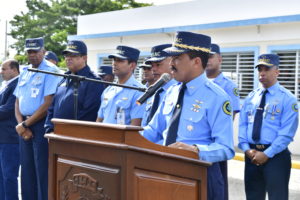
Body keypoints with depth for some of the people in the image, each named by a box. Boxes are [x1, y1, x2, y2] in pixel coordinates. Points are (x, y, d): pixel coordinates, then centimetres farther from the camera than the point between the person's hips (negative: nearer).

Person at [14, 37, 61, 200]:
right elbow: (17, 102, 15)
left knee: (43, 172, -4)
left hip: (42, 124, -7)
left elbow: (48, 104, -16)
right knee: (27, 170, 11)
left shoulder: (51, 71, -8)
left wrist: (25, 124, -11)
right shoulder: (24, 73, 16)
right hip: (25, 126, 7)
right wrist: (21, 125, -3)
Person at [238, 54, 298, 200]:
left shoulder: (287, 98, -6)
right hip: (251, 155, 5)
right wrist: (246, 149, -6)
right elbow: (242, 124, 8)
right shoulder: (251, 97, 11)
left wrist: (267, 154, -17)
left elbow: (287, 133, -12)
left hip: (276, 156, -5)